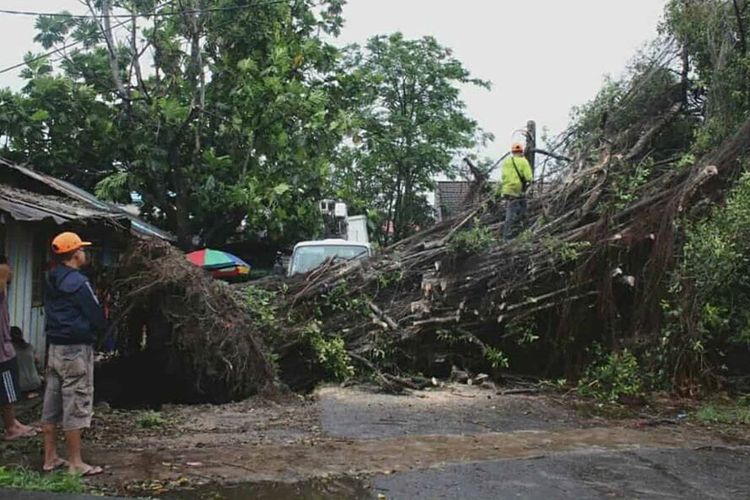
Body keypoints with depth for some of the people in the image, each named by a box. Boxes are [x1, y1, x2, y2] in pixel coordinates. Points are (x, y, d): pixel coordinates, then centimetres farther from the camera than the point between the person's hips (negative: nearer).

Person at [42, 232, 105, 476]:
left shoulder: (51, 281, 10)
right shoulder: (77, 282, -16)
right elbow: (97, 317, -16)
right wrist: (97, 328, 5)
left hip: (54, 346, 9)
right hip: (76, 349, -9)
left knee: (51, 404, 13)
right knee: (75, 405, -2)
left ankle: (50, 458, 22)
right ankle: (75, 463, 3)